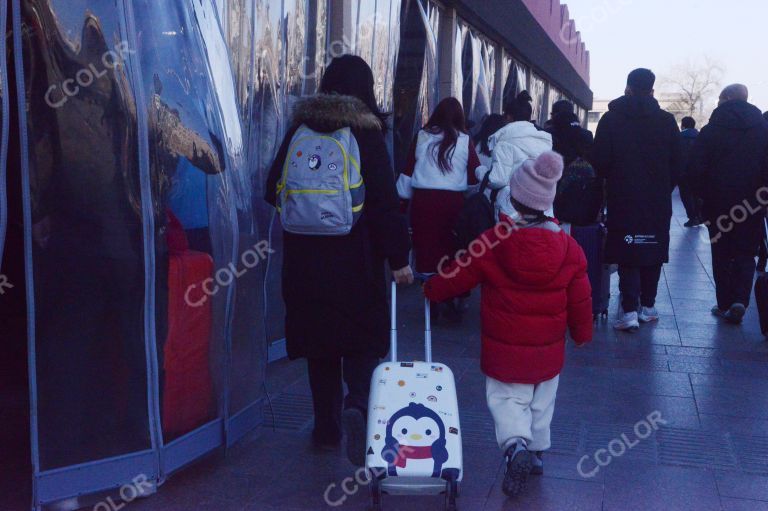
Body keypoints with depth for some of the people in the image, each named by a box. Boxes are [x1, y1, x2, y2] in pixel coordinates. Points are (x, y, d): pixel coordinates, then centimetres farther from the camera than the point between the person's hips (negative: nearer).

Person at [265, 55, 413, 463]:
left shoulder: (300, 130, 4)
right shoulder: (366, 133, -8)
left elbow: (274, 190, 9)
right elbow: (386, 200, -11)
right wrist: (399, 258, -5)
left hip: (306, 258, 4)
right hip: (357, 259, -3)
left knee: (320, 341, 13)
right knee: (363, 338, 8)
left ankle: (326, 428, 20)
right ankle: (358, 402, -18)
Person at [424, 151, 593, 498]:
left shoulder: (492, 243, -15)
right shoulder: (568, 247, -9)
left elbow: (458, 277, -4)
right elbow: (581, 299, -2)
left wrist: (431, 289, 15)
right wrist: (582, 333, 15)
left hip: (504, 350, -2)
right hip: (548, 351, 3)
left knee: (507, 399, 10)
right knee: (541, 402, 21)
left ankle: (515, 446, -13)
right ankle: (537, 451, 35)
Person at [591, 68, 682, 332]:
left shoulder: (611, 119, -4)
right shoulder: (667, 120, 1)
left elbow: (599, 162, -5)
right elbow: (677, 163, 3)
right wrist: (664, 189, 16)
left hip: (623, 200, -1)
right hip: (658, 201, 2)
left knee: (627, 253, 2)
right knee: (653, 252, 12)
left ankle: (630, 311, -5)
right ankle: (648, 306, 17)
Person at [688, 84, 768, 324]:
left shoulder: (710, 130, -4)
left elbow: (696, 169, -8)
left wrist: (706, 195, 5)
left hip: (718, 204, -1)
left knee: (722, 255, 10)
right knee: (746, 254, 9)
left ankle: (725, 304, 10)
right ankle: (740, 300, -8)